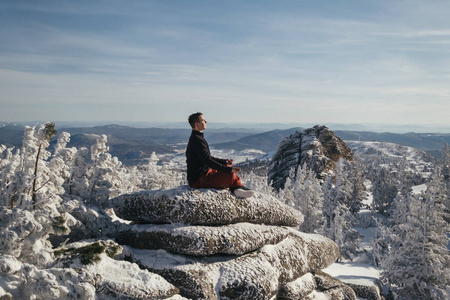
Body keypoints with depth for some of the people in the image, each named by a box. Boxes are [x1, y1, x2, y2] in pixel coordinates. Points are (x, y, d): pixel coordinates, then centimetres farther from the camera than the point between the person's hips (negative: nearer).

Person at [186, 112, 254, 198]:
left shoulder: (197, 138, 15)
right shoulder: (197, 140, -19)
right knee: (230, 175, -23)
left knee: (228, 166, 17)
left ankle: (237, 189, -1)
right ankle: (238, 187, 7)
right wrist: (229, 169, -27)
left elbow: (207, 158, 24)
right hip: (198, 180, -11)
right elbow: (208, 161, -26)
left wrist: (224, 162, 21)